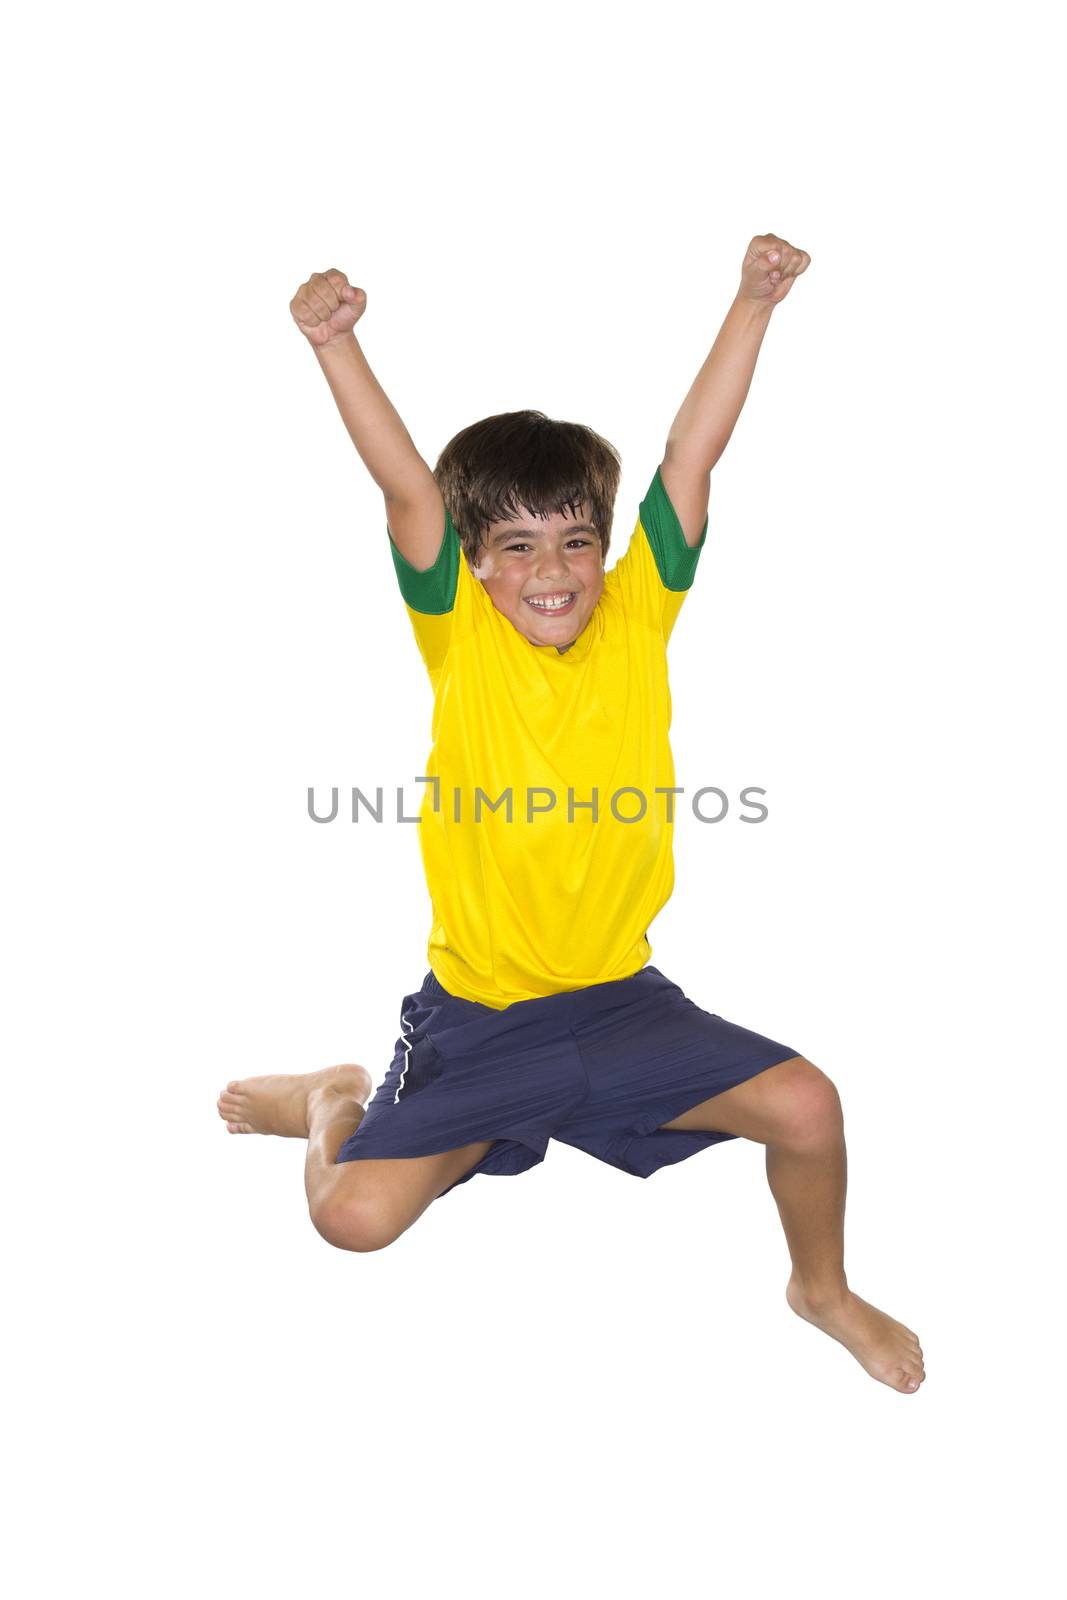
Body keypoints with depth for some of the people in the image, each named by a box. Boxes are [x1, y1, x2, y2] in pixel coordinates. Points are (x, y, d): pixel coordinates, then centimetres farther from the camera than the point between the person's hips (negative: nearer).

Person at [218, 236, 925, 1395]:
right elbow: (405, 484, -21)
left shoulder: (639, 617, -4)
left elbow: (692, 457, -10)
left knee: (806, 1109, -14)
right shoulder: (458, 635, -8)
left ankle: (821, 1286, 21)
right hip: (475, 1014, -1)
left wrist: (752, 305, -16)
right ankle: (340, 1099, 29)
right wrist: (335, 344, -33)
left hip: (619, 996, 2)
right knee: (352, 1217, -10)